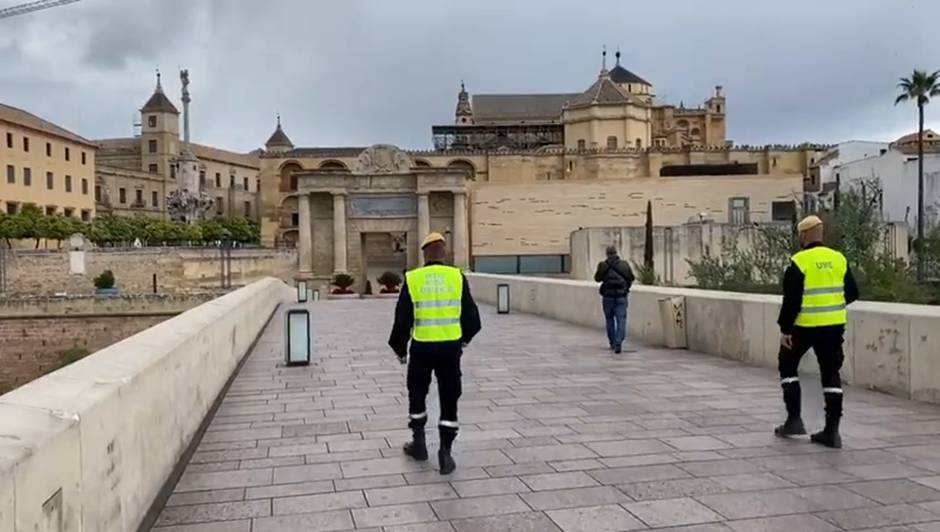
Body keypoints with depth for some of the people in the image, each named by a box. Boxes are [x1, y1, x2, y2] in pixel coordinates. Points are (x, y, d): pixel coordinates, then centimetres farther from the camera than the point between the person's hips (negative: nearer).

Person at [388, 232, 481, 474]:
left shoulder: (412, 279, -5)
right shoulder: (457, 277, -2)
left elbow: (403, 319, -2)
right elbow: (471, 315, 3)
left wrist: (400, 348, 12)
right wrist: (465, 338, 22)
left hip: (422, 347, 0)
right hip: (451, 347, 1)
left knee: (417, 393, 20)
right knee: (449, 399, 9)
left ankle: (419, 443, 28)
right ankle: (445, 451, 7)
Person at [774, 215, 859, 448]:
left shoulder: (799, 262, -12)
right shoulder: (839, 259, 4)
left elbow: (791, 300, -15)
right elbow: (852, 293, 9)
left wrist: (785, 328, -9)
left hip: (804, 326, -4)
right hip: (834, 326, 5)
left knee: (788, 366, 15)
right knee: (831, 374, 9)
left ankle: (794, 419, 13)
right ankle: (832, 430, 8)